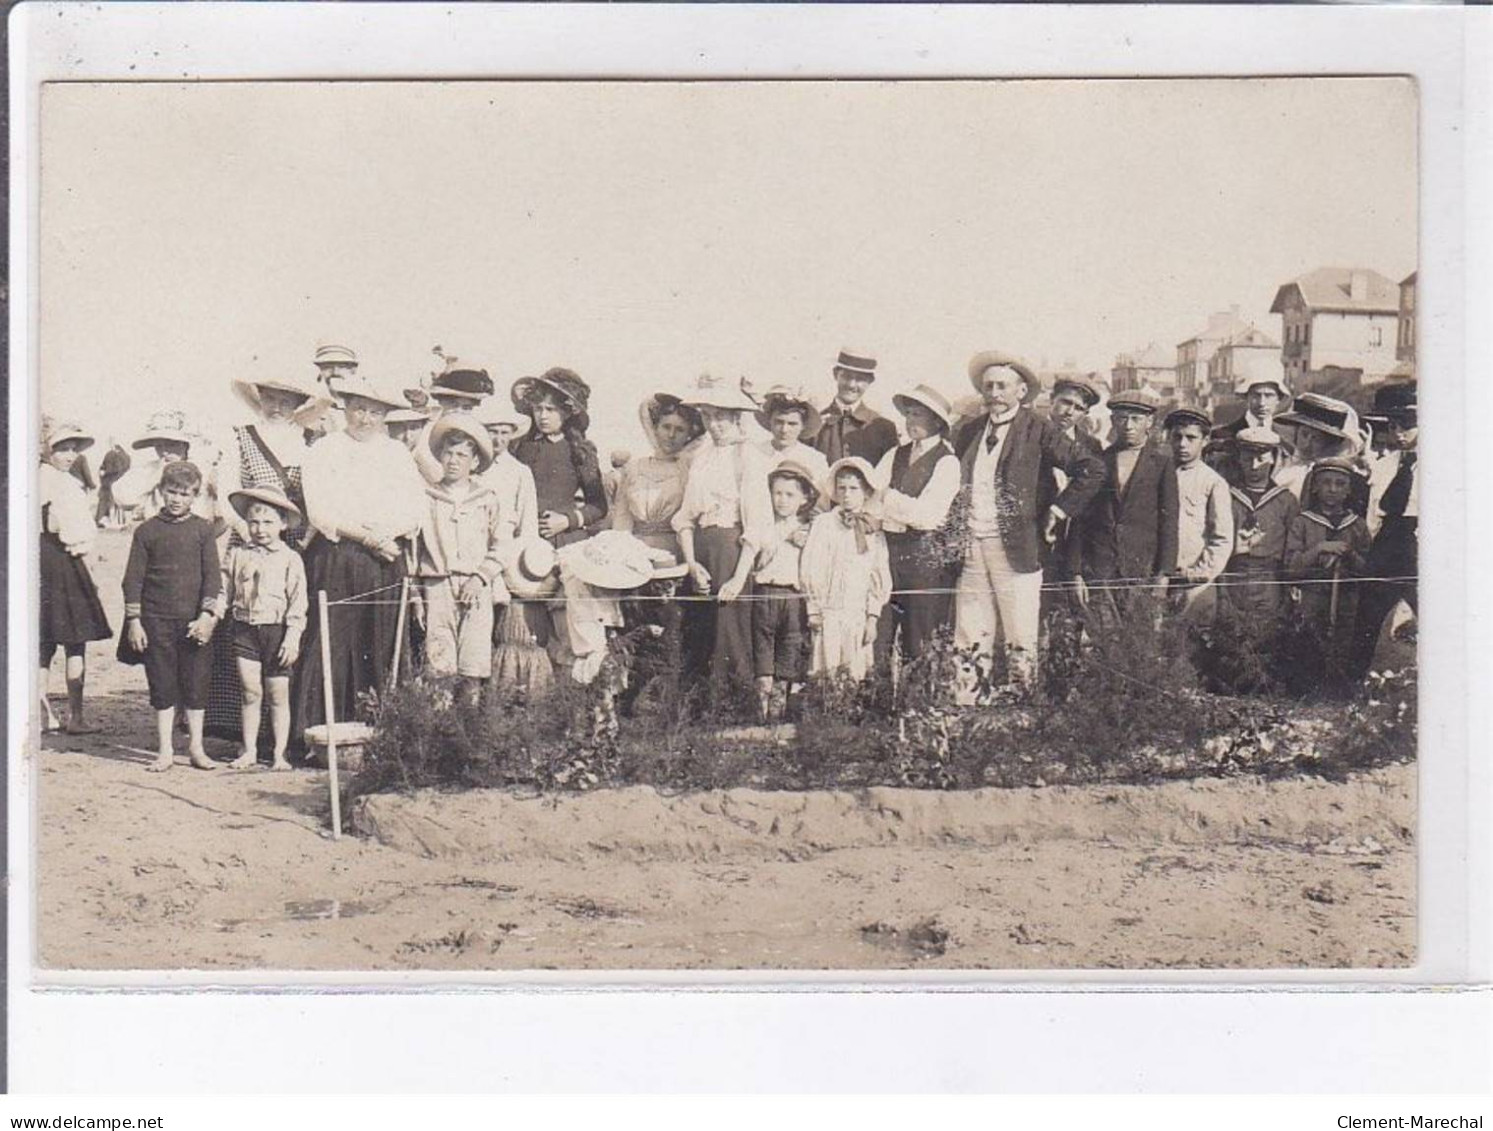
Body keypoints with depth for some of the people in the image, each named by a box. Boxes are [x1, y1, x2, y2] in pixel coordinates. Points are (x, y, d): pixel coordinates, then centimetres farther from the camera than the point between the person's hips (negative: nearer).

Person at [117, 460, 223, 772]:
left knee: (196, 684, 4)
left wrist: (207, 615, -9)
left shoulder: (202, 529, 3)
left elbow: (212, 575, 1)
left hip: (194, 620, 0)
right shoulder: (147, 531, 3)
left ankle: (196, 747, 15)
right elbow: (133, 578, 3)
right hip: (156, 619, 0)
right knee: (162, 686, 4)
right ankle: (165, 750, 11)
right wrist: (134, 621, -2)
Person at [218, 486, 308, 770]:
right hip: (244, 629, 2)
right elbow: (224, 591, 10)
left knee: (278, 695, 3)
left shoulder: (290, 559, -1)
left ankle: (279, 753, 11)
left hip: (277, 630, -2)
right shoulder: (236, 555, 7)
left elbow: (298, 602, -4)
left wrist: (292, 637, -11)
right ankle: (249, 751, 13)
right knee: (250, 692, 3)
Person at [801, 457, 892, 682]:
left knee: (857, 676, -1)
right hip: (829, 613, -3)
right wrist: (814, 611, -4)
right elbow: (810, 570, -1)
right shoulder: (824, 524, 1)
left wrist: (872, 617, 3)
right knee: (827, 674, -8)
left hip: (859, 616, 3)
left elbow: (879, 579, 10)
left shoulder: (873, 533, 10)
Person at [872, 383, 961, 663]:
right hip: (889, 548, 5)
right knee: (878, 634, -1)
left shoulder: (947, 462, -3)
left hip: (926, 553, -5)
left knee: (921, 644, -1)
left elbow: (924, 513, -12)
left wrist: (886, 497, -7)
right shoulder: (894, 456, 15)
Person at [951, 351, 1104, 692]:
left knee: (1020, 645, -1)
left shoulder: (1038, 431, -3)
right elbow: (956, 482, 27)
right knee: (970, 645, 3)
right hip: (970, 549, 5)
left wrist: (1058, 510, -8)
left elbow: (1092, 469, -8)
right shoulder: (968, 433, 14)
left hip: (1015, 549, -4)